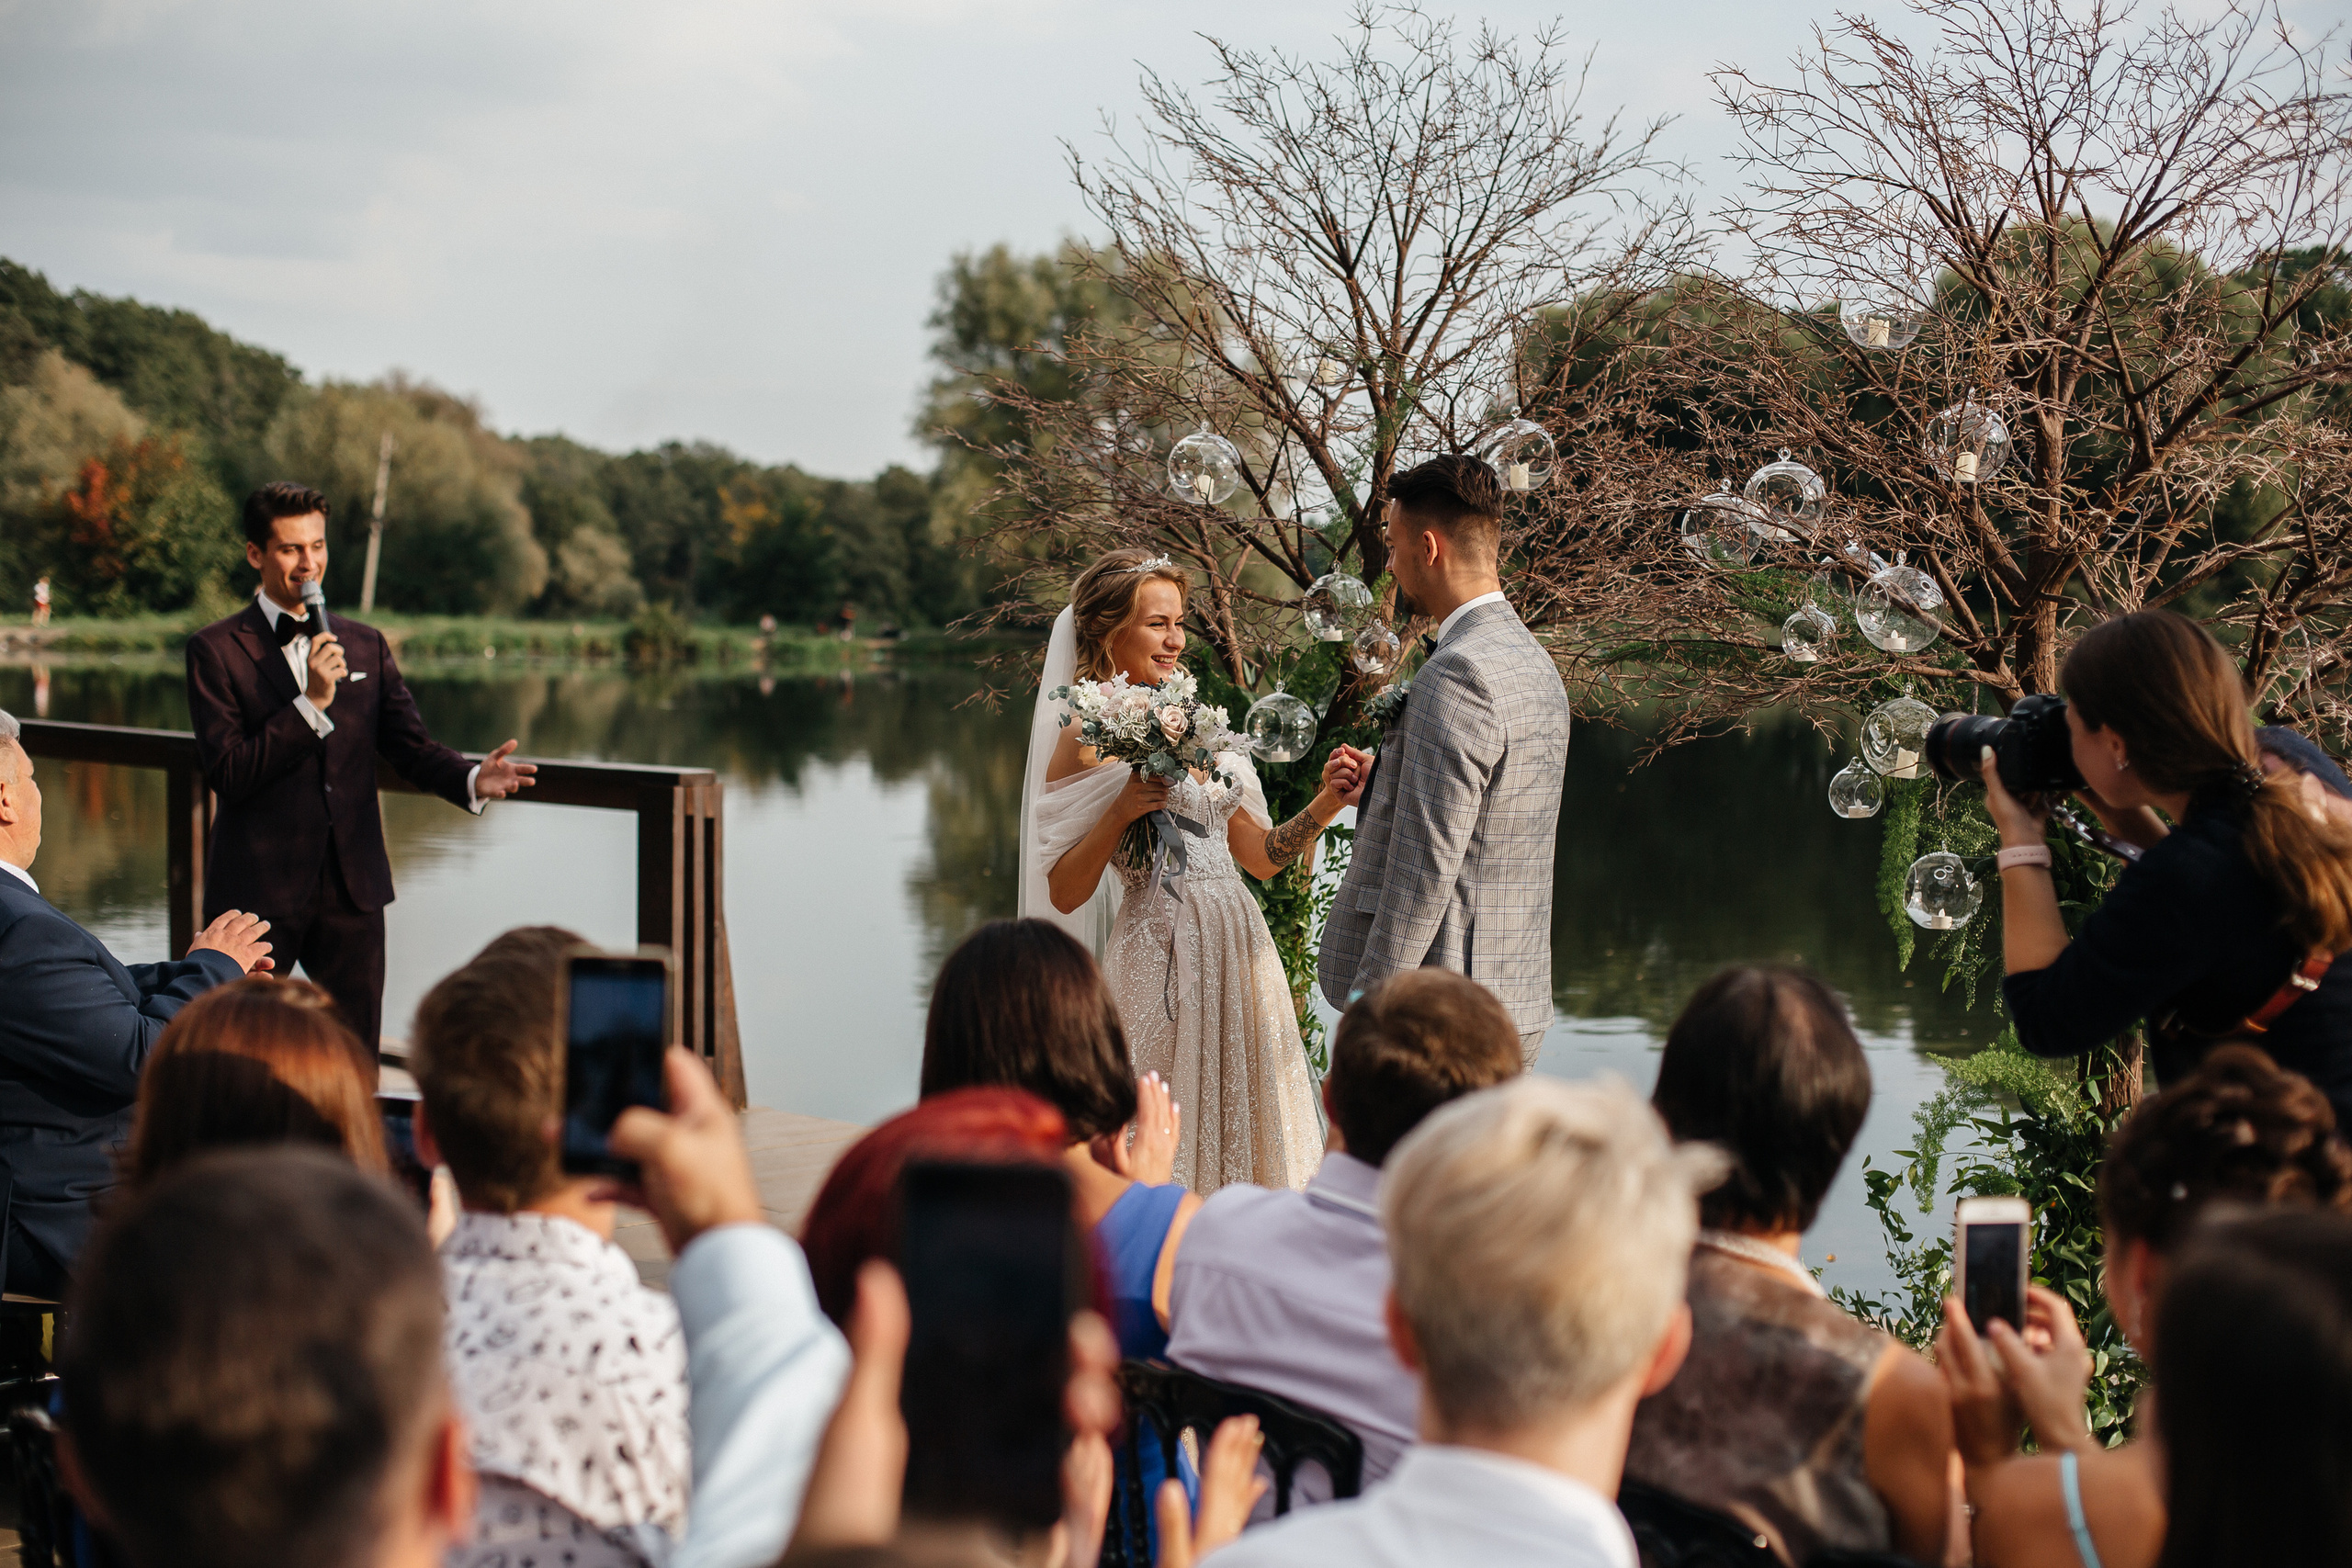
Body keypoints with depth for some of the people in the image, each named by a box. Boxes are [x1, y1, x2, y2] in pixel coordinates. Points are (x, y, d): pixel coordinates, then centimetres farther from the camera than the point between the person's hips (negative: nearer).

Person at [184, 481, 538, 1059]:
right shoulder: (215, 651, -2)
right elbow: (227, 772, -12)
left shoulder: (366, 646, 12)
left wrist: (472, 778, -17)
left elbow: (409, 745, 4)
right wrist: (311, 703, -20)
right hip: (258, 891, -4)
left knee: (357, 1060, 6)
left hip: (352, 885, 4)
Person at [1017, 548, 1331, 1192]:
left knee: (1237, 1137, 11)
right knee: (1163, 1154, 1)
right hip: (1159, 955, -6)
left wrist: (1325, 803, -3)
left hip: (1237, 947, 6)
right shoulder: (1085, 740, -6)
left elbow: (1261, 854, 12)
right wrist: (1121, 810, -18)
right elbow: (1065, 893, -8)